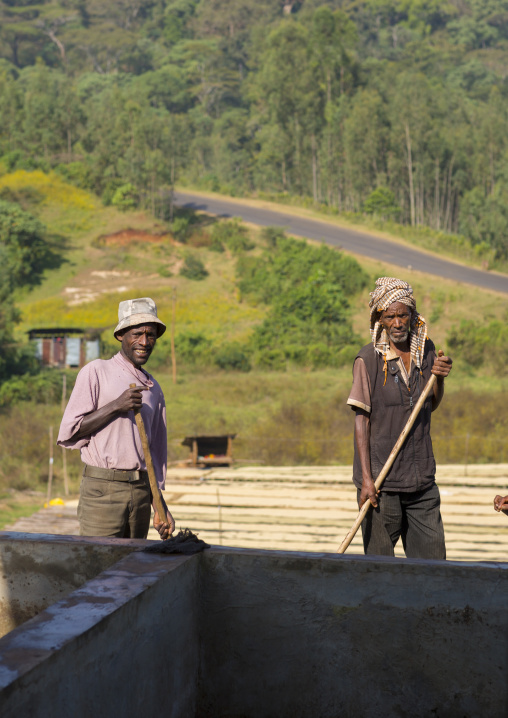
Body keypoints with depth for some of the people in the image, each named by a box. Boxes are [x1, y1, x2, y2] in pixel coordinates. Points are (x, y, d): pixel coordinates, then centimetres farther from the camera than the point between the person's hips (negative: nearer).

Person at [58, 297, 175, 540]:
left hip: (140, 492, 5)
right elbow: (68, 434, -6)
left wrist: (160, 507, 16)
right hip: (102, 491, -5)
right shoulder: (97, 372, 0)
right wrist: (115, 406, -15)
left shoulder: (154, 389, 16)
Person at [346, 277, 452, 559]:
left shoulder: (426, 350, 7)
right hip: (381, 477, -5)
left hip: (422, 478, 5)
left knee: (432, 558, 9)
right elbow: (361, 419, -9)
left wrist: (439, 377, -2)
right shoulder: (368, 359, -9)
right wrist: (366, 478, -14)